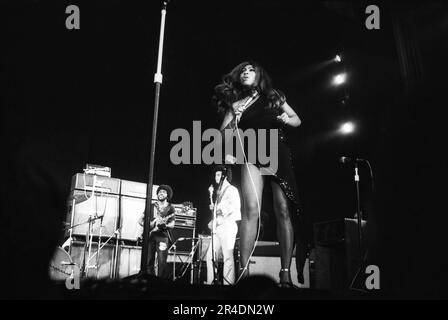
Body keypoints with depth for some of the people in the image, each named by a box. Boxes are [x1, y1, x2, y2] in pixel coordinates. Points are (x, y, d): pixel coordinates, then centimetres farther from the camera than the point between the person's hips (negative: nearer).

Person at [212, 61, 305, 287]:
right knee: (251, 210, -18)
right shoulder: (236, 103, 14)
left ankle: (286, 274, -6)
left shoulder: (274, 97, 15)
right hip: (252, 155, 0)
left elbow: (297, 120, 19)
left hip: (279, 153, 1)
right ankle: (244, 271, -19)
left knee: (284, 211, -9)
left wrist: (286, 119, -2)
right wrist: (235, 120, -10)